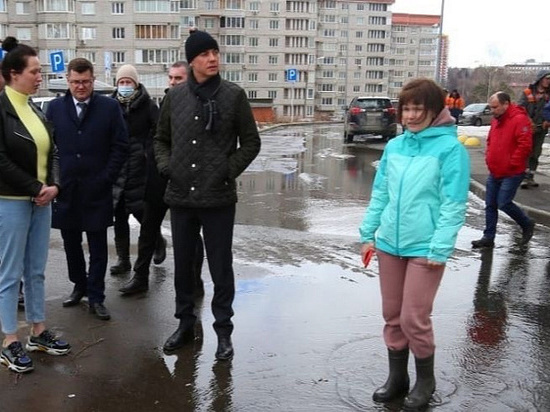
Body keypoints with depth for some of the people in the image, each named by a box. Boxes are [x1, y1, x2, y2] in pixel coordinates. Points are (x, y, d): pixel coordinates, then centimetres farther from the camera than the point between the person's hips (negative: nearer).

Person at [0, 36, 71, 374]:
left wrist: (53, 185, -4)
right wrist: (36, 189, -14)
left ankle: (39, 332, 24)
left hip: (41, 200, 7)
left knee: (37, 270, 13)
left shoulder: (35, 110, 12)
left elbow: (52, 152, 12)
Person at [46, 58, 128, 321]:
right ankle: (79, 286, 32)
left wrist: (106, 178, -8)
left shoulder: (109, 107, 0)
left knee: (98, 247, 3)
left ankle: (95, 297, 12)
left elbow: (120, 146, -1)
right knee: (71, 243, 14)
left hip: (97, 190, -2)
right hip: (65, 189, 3)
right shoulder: (55, 107, 7)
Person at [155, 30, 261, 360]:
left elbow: (251, 142, 3)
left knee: (221, 267, 5)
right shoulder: (175, 96, 6)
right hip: (180, 197, 3)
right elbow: (161, 138, 17)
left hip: (219, 198, -3)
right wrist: (165, 166, 0)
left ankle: (224, 330, 19)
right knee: (183, 265, 15)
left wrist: (229, 171, -8)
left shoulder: (234, 95, -2)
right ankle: (185, 323, 32)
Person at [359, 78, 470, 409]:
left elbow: (454, 205, -12)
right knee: (392, 316, 14)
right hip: (389, 244, 5)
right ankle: (397, 377, 33)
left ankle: (426, 380, 25)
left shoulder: (450, 148, -10)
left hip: (425, 249, -5)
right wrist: (368, 233, 7)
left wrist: (440, 248, -16)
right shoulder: (394, 146, 6)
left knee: (414, 320, 0)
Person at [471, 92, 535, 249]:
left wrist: (511, 163, -17)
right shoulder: (496, 120, 11)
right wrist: (488, 157, 11)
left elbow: (525, 145, -21)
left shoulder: (520, 120, -16)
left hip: (512, 174, -8)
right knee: (490, 205, 8)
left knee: (504, 203, -8)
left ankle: (527, 224, 17)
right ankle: (488, 237, 15)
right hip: (494, 172, 8)